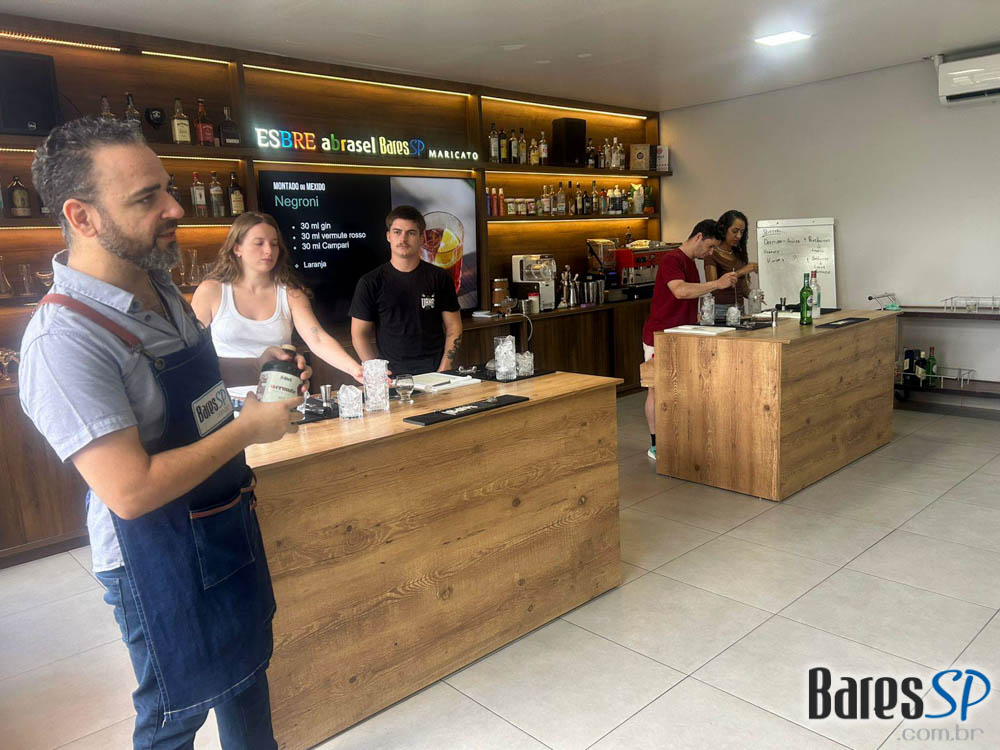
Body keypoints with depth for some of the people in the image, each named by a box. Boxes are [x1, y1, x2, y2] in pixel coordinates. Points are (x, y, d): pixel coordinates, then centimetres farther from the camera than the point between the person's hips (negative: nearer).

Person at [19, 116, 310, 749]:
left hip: (230, 524, 8)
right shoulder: (64, 338, -29)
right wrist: (248, 429, -23)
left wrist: (257, 364, 2)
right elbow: (131, 491, -32)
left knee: (247, 670, 27)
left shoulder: (160, 288, 0)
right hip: (158, 560, -8)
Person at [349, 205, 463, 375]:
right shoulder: (370, 282, 5)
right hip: (392, 374, 0)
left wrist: (444, 370, -3)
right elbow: (358, 335, 5)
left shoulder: (439, 278, 8)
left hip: (435, 372, 0)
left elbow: (453, 328, 9)